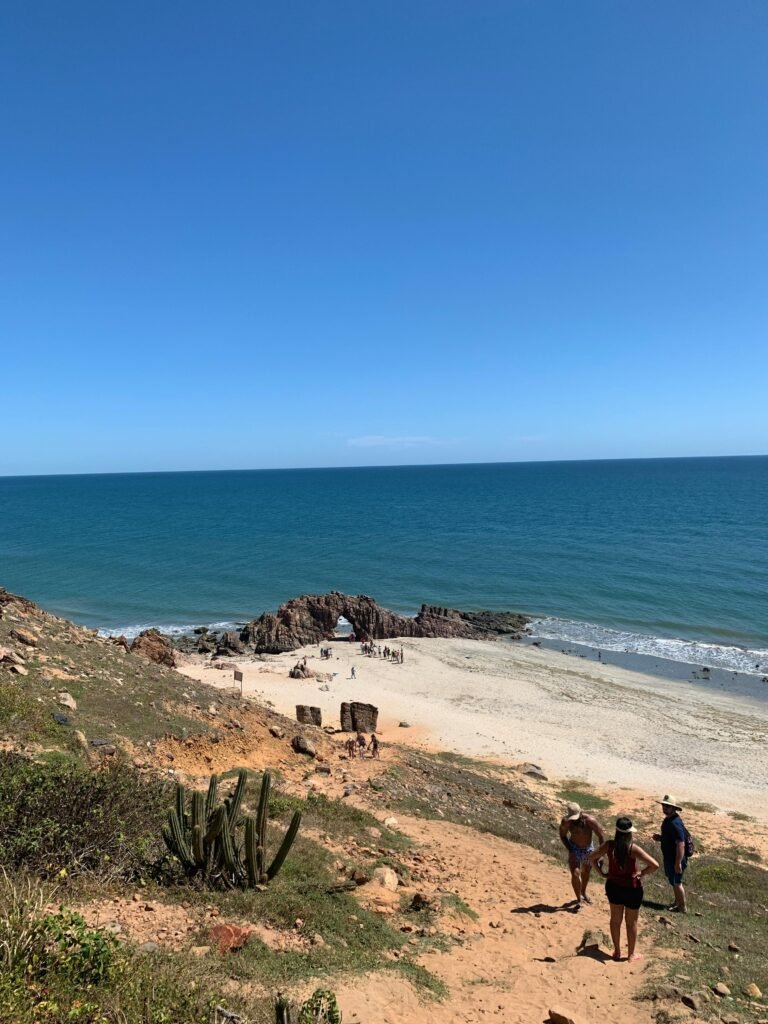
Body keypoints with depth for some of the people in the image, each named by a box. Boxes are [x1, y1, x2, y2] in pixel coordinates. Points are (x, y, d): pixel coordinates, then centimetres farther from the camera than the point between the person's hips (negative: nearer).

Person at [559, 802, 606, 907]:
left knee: (586, 872, 22)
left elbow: (601, 835, -21)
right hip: (574, 848, -1)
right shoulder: (566, 822, -28)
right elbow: (563, 836, -9)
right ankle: (579, 900, 0)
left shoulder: (590, 820, -32)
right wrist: (570, 850, -17)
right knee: (575, 874, -16)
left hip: (588, 848, 1)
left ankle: (583, 893, 47)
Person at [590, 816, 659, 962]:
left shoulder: (609, 845, -12)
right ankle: (631, 954, 32)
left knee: (615, 920, 21)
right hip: (632, 888, -3)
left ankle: (617, 952, 35)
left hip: (613, 887, 3)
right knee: (631, 922, 18)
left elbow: (592, 857, -2)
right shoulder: (633, 848, -24)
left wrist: (602, 872, 3)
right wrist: (642, 873, -14)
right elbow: (655, 865, -29)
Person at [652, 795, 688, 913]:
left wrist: (678, 863, -26)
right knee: (673, 881, 23)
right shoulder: (668, 819, 2)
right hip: (668, 857, 9)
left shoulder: (675, 824, -29)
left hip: (675, 859, -9)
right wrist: (660, 837, 0)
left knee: (676, 882, 8)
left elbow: (680, 845, -29)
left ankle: (683, 907, 25)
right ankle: (677, 902, 39)